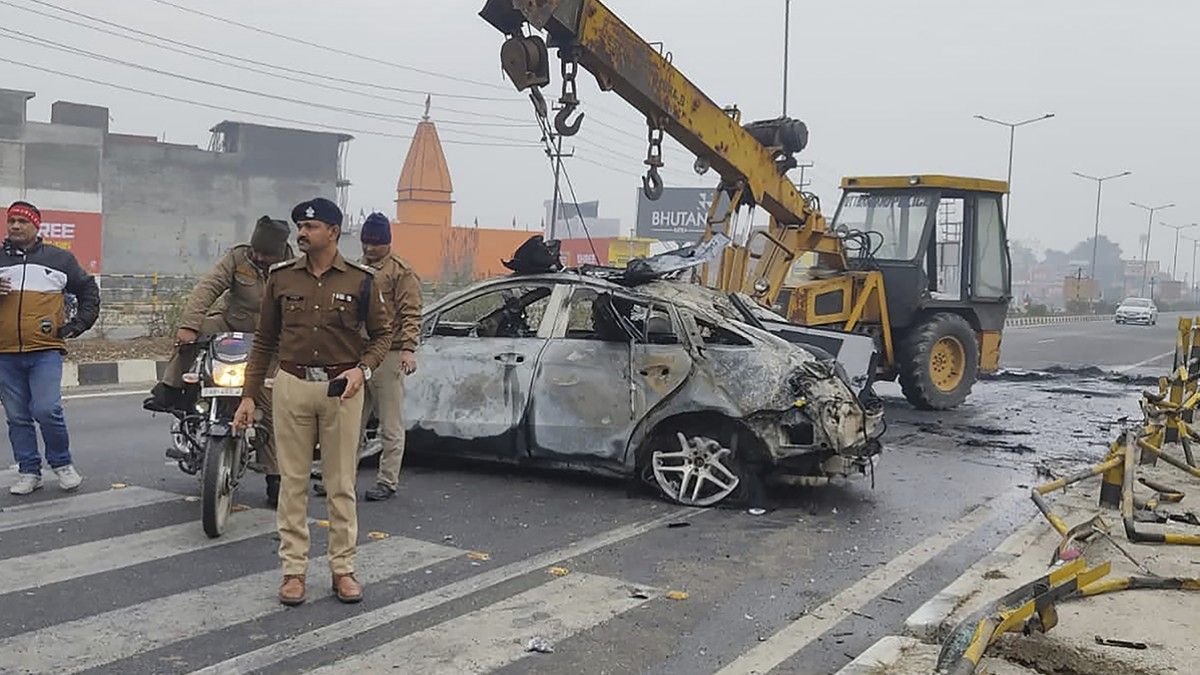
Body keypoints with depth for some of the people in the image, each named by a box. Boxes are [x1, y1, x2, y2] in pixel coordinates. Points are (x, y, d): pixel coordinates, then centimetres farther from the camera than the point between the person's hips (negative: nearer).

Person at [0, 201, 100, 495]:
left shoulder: (60, 259, 9)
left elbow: (88, 290, 19)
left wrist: (79, 324, 8)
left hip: (46, 351, -2)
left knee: (47, 411, -12)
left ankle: (62, 463, 7)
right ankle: (28, 471, 16)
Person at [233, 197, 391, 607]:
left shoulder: (360, 280, 1)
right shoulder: (281, 278, 6)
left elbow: (382, 333, 7)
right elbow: (264, 341, 9)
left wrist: (363, 369, -11)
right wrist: (249, 395, 5)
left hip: (342, 388, -1)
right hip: (292, 385, 1)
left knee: (341, 484, 5)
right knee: (293, 482, 5)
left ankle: (343, 568, 15)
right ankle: (294, 569, 14)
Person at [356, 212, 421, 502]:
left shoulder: (401, 272, -3)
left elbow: (411, 314, -9)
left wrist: (408, 349, -21)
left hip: (387, 356, -7)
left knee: (391, 426, -1)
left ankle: (387, 482, 4)